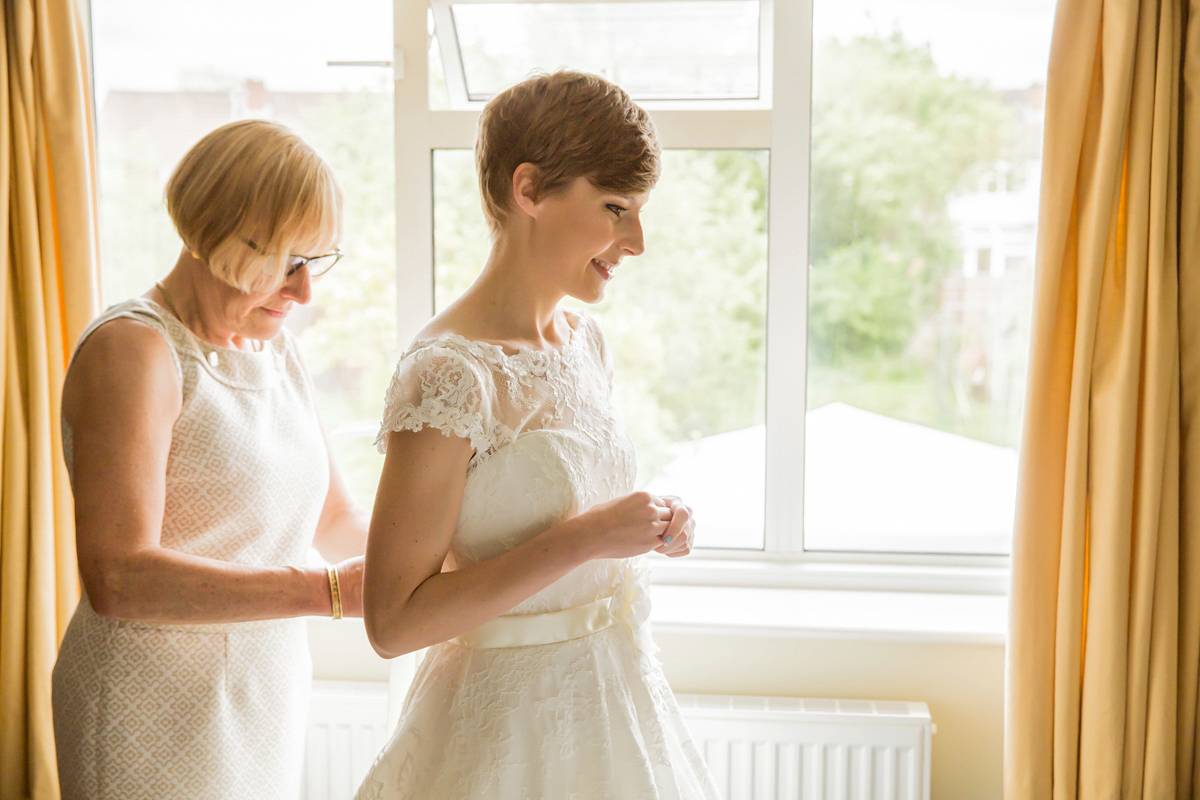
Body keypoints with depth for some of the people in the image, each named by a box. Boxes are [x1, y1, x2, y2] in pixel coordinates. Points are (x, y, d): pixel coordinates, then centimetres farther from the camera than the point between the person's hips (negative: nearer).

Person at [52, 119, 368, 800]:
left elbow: (336, 521, 16)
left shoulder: (277, 348, 10)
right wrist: (334, 590, -29)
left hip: (270, 692, 7)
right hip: (157, 715, -7)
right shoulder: (132, 349, -16)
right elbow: (118, 577, -25)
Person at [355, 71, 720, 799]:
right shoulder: (449, 373, -22)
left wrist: (647, 529, -3)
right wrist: (583, 539, -26)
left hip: (616, 702, 8)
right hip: (514, 730, -8)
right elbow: (394, 621, -23)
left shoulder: (587, 340, 3)